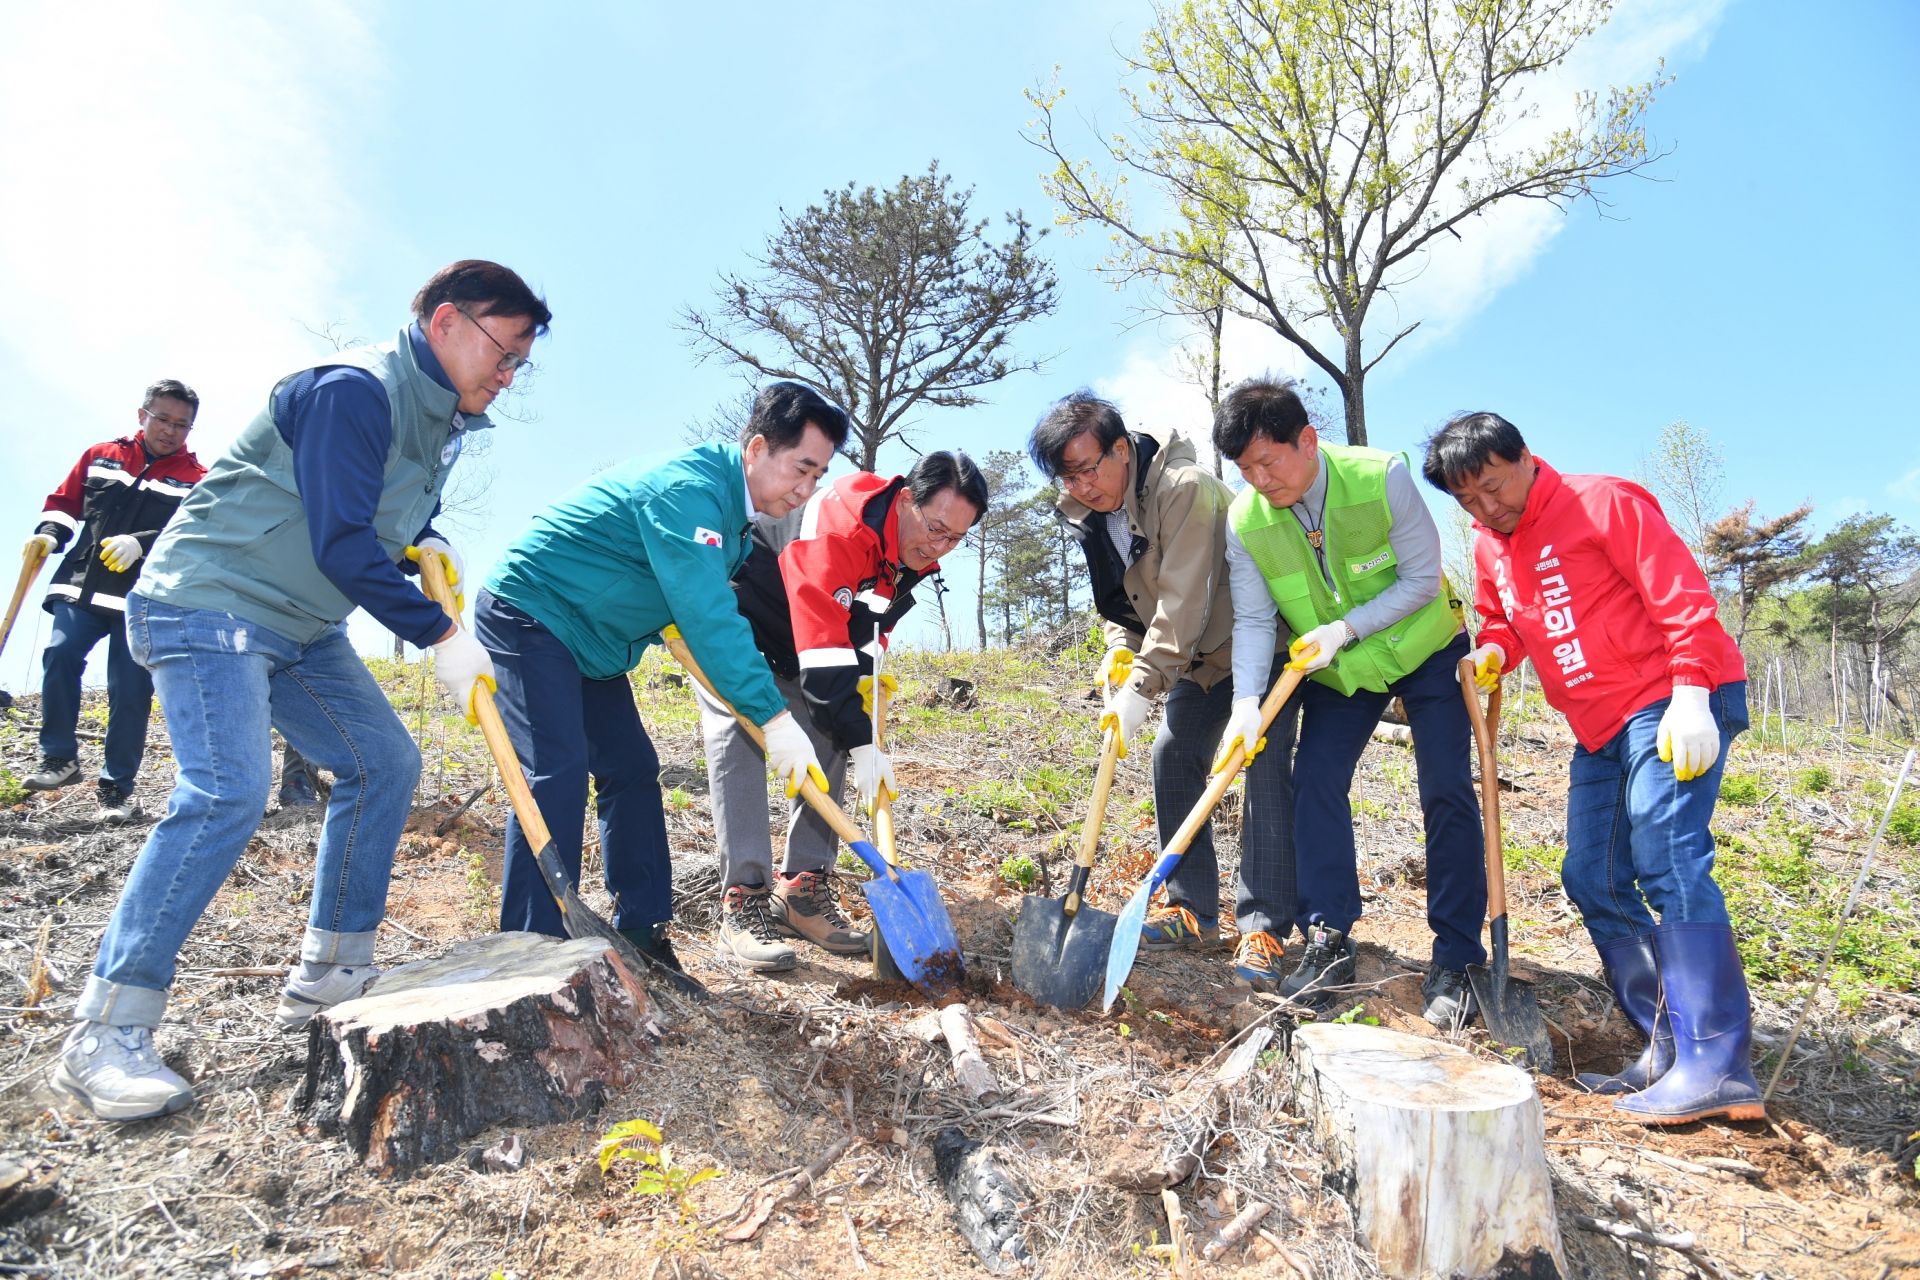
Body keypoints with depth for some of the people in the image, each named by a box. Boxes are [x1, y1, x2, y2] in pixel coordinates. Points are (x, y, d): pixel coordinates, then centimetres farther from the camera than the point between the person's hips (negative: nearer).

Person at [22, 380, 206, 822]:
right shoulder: (100, 456, 15)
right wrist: (50, 532, 0)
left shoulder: (197, 479, 4)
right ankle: (59, 757, 1)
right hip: (83, 586, 3)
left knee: (130, 690, -4)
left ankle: (117, 789, 5)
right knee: (60, 655, -17)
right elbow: (64, 502, 20)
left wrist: (142, 544, -24)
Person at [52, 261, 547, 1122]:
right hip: (208, 602, -10)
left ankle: (327, 975, 14)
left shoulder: (438, 423, 10)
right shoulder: (354, 391, -20)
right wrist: (441, 636, -22)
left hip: (301, 626, 10)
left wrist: (419, 542, 1)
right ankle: (104, 1033, -12)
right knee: (227, 792, -22)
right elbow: (340, 542, -25)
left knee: (384, 763, 4)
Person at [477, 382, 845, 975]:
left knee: (632, 770, 5)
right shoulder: (689, 489, -27)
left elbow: (710, 608, 14)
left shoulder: (734, 509, 5)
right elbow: (707, 617, -34)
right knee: (557, 771, -19)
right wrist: (774, 717, -35)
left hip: (592, 643, 10)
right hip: (528, 612, -10)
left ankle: (641, 933, 11)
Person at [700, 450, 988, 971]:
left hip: (801, 639, 8)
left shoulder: (915, 552, -10)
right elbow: (821, 641, -43)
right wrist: (862, 743, -42)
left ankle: (803, 889, 0)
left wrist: (869, 676, -5)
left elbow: (868, 626, 8)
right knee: (741, 737, -21)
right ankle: (743, 903, -19)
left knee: (828, 743, -5)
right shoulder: (839, 526, -37)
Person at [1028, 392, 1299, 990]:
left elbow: (1184, 602, -33)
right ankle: (1192, 911, 13)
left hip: (1264, 645, -8)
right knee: (1173, 758, 3)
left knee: (1264, 766, -15)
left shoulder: (1184, 488, -29)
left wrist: (1140, 688, -32)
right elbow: (1117, 601, 7)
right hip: (1200, 659, 8)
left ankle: (1265, 929, -10)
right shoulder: (1086, 514, -3)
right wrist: (1119, 650, -13)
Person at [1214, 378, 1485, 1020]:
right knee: (1315, 782, -9)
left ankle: (1455, 957, 4)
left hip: (1424, 648, -2)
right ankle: (1329, 942, 1)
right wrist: (1246, 702, -28)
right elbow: (1252, 622, -14)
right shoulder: (1244, 521, -17)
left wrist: (1345, 628, -28)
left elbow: (1423, 579, -19)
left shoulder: (1382, 476, -25)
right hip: (1337, 671, 3)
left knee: (1447, 794, -6)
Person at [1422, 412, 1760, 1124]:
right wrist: (1493, 651, 0)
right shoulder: (1489, 547, 12)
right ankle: (1669, 1051, 11)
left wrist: (1690, 696, -22)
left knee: (1665, 859, -20)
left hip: (1673, 704, -8)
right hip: (1600, 727, 9)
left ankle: (1718, 1066, -18)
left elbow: (1682, 596, -15)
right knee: (1593, 879, 5)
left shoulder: (1603, 502, -10)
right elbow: (1500, 619, 24)